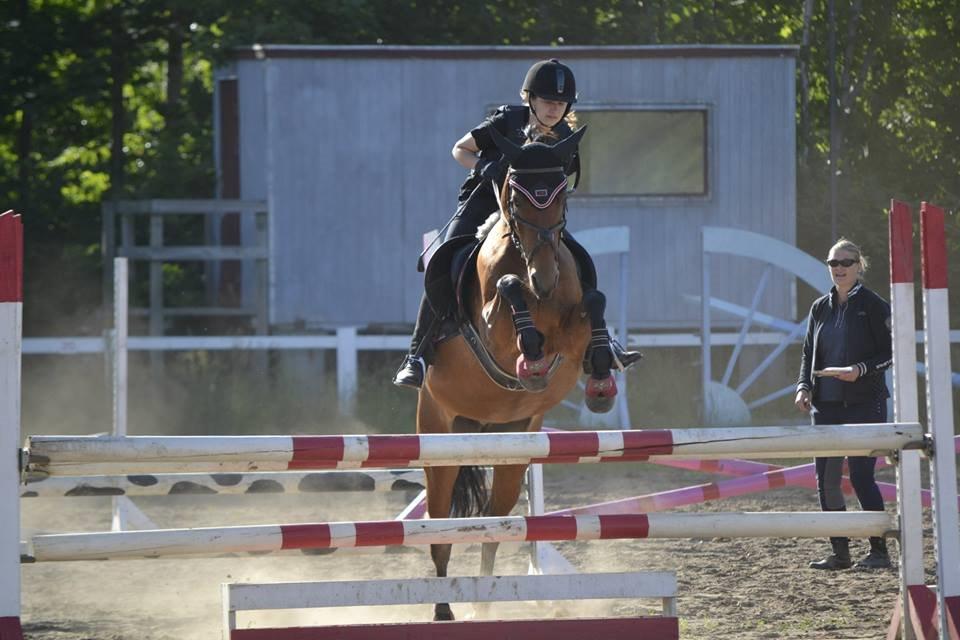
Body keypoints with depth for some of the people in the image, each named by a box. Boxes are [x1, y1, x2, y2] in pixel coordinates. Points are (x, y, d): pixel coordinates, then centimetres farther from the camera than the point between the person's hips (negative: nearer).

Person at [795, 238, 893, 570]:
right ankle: (840, 552, 10)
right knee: (826, 479, 3)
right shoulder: (820, 308, 13)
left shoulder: (873, 306, -3)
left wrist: (861, 370, -19)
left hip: (864, 402, -6)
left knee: (861, 475, -10)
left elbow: (890, 353, -5)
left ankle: (879, 551, -3)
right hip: (826, 404, 6)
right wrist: (804, 386, 1)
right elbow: (808, 353, 17)